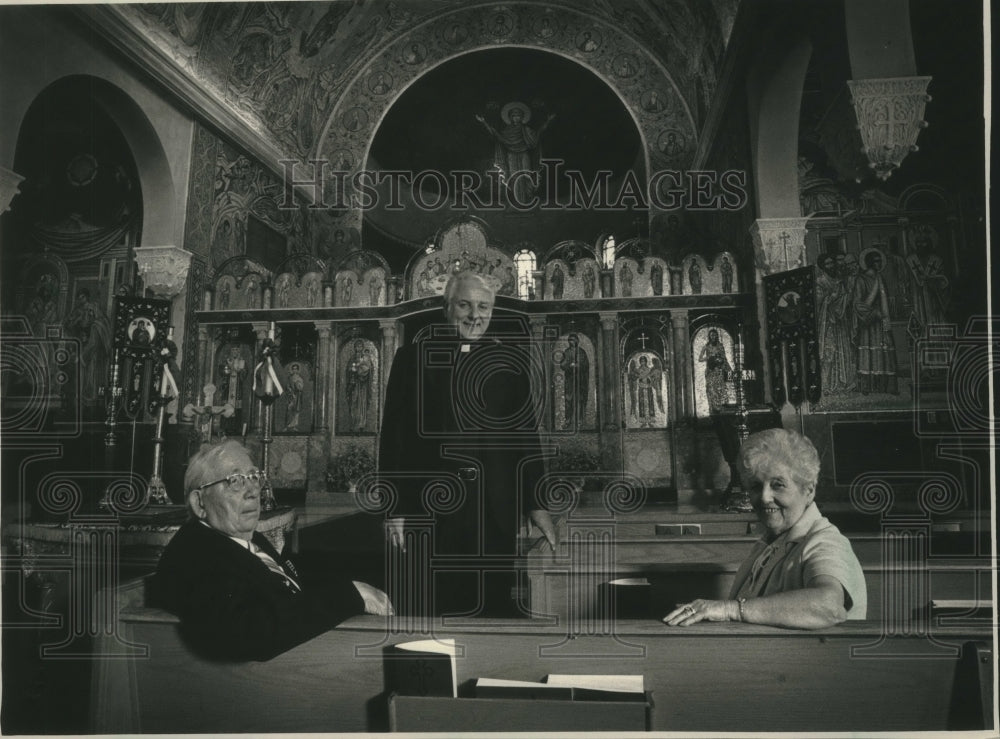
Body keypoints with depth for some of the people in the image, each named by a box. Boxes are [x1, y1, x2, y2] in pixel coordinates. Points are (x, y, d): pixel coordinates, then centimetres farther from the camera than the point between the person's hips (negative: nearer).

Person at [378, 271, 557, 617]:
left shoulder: (508, 359, 6)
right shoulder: (412, 358, 3)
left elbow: (526, 433, 8)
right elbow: (393, 437, 2)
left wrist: (537, 505, 6)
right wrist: (395, 509, -2)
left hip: (496, 518, 1)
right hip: (430, 513, -1)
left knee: (496, 607, 6)